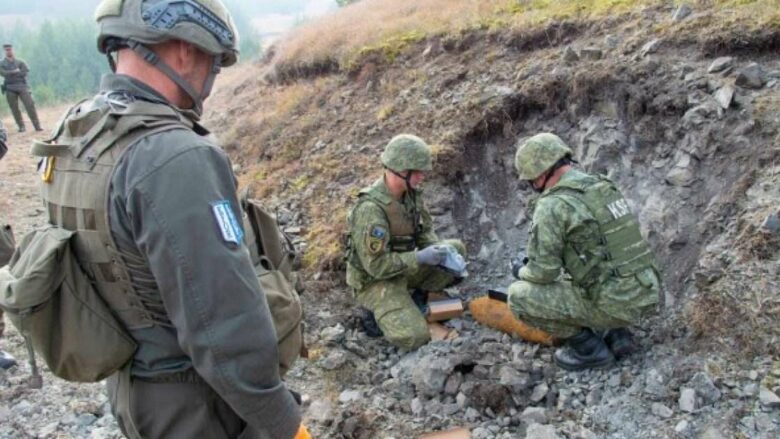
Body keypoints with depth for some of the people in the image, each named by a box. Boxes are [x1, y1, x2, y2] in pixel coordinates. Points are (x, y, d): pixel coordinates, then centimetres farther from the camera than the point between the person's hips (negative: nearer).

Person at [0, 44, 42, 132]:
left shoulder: (20, 62, 10)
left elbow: (26, 71, -6)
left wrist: (10, 74, -6)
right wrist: (15, 71, -10)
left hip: (22, 86, -1)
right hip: (10, 88, 1)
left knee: (30, 105, -10)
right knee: (14, 109, 1)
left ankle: (37, 126, -11)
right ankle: (21, 127, 8)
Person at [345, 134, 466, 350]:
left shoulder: (411, 192, -6)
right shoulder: (371, 208, -31)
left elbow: (425, 229, 8)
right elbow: (376, 265, -29)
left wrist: (437, 249, -13)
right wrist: (419, 257, -27)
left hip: (404, 266, 8)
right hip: (375, 280, -8)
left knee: (457, 250, 2)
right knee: (413, 337, -23)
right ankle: (378, 310, 5)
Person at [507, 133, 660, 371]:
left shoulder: (552, 204, -15)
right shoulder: (604, 187, 13)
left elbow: (544, 272, -15)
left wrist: (522, 271, 9)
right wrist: (535, 258, 26)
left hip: (612, 303, -8)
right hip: (644, 294, 8)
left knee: (519, 296, -3)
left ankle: (589, 347, 4)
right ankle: (617, 334, 19)